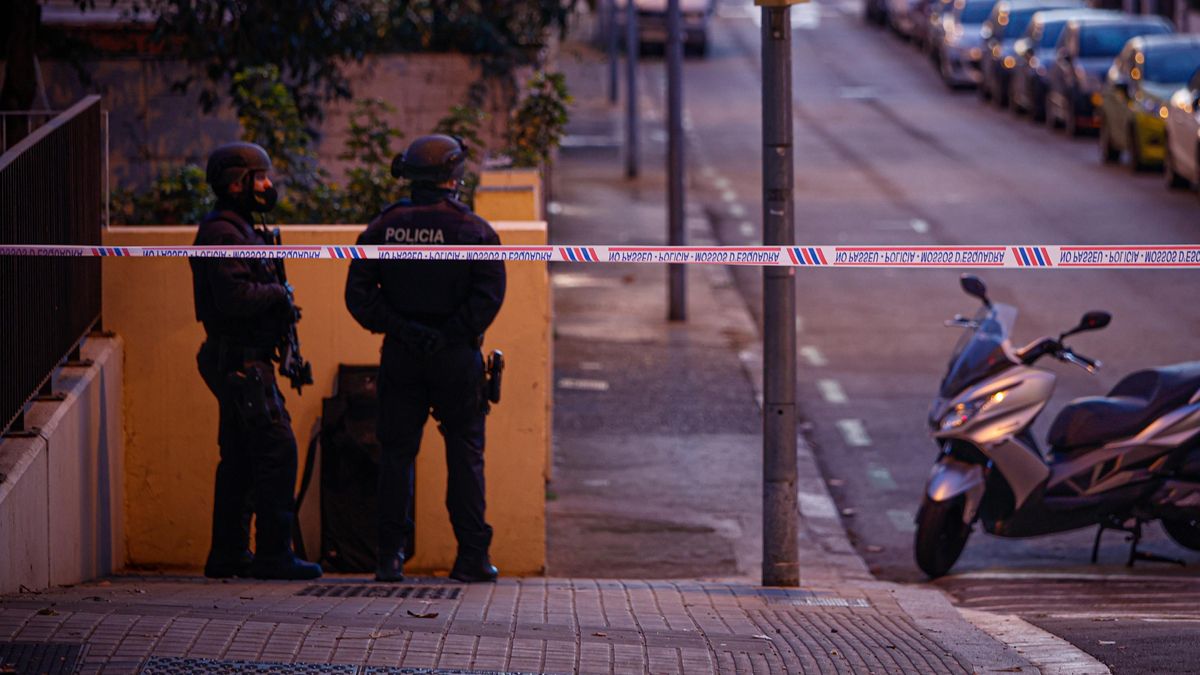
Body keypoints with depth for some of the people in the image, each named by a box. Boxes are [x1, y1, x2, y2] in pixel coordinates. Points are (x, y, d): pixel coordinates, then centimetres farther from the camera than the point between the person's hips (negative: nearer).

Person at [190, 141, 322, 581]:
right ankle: (273, 555, -11)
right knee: (277, 449, -11)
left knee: (240, 459, 12)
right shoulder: (222, 233, -14)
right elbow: (235, 297, -25)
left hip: (244, 360, 11)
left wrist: (279, 301, 5)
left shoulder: (240, 230, 19)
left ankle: (228, 555, 16)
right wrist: (278, 293, -10)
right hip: (239, 360, -11)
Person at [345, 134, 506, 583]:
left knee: (396, 451, 7)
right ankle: (471, 557, 2)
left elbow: (358, 293, -3)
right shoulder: (473, 229, -5)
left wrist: (397, 327, -5)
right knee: (465, 453, 4)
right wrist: (453, 331, -10)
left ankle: (390, 556, 2)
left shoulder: (385, 227, 3)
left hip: (400, 357, 2)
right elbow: (490, 293, -14)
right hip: (456, 359, -2)